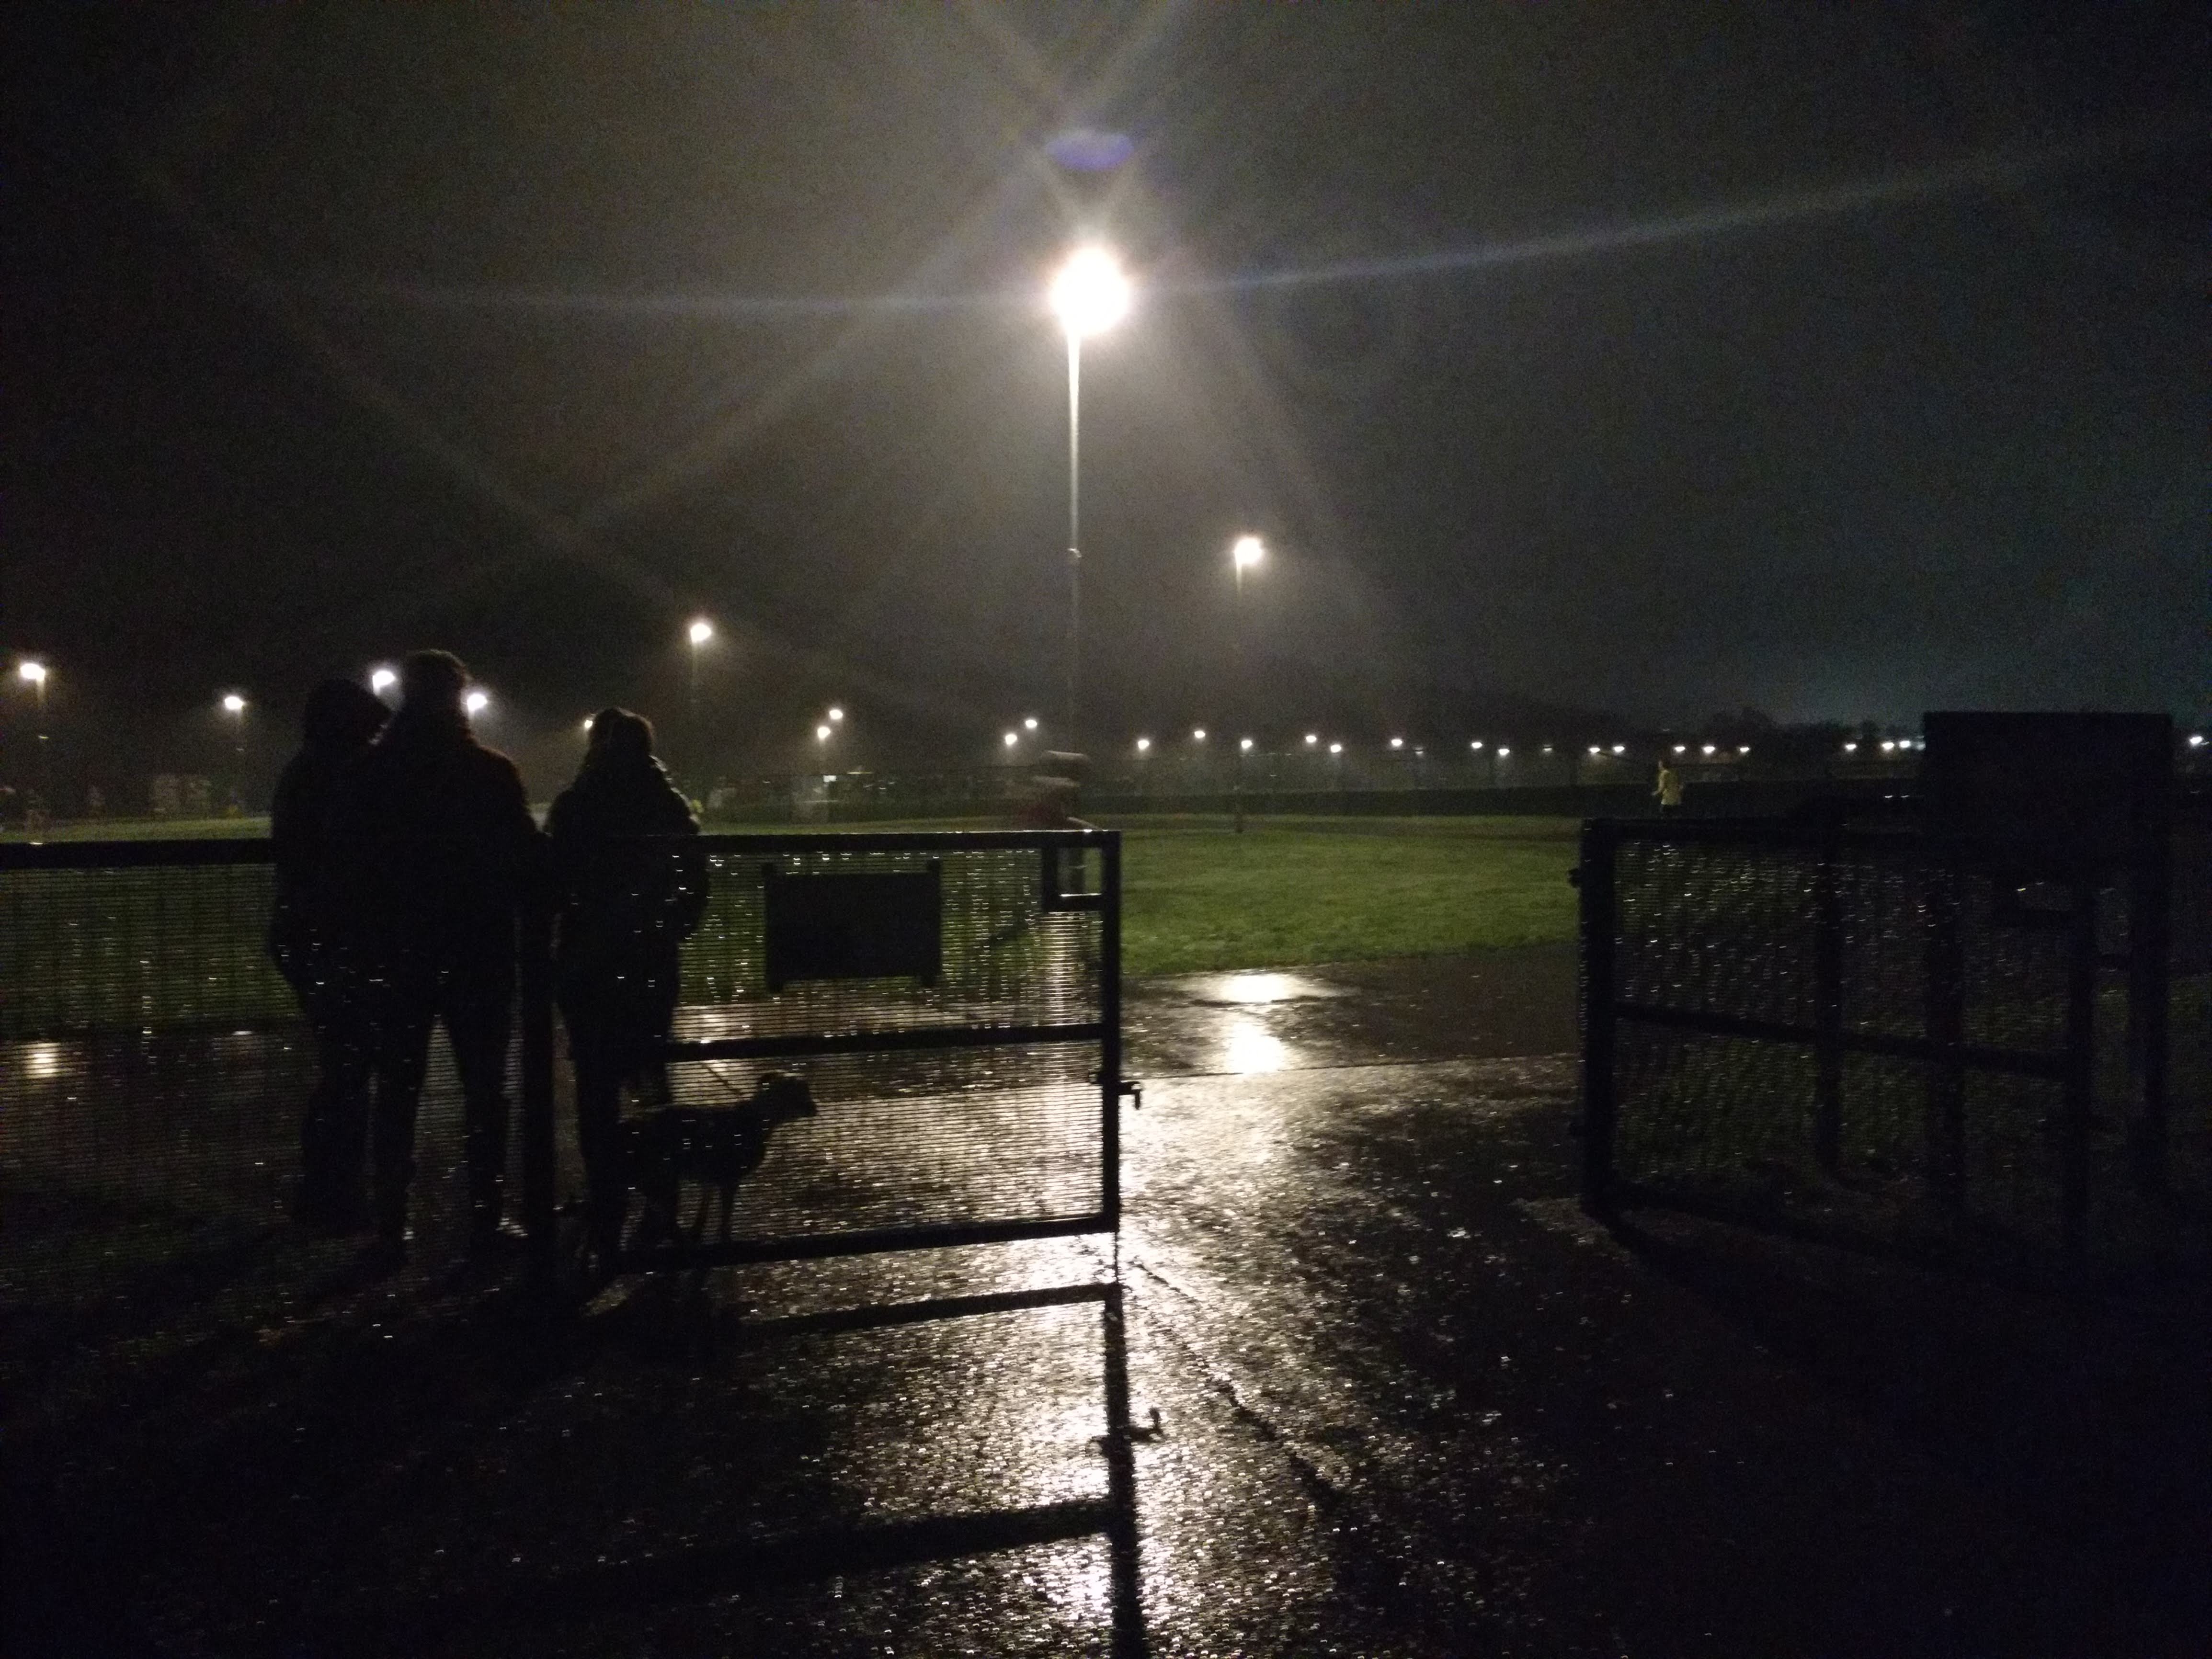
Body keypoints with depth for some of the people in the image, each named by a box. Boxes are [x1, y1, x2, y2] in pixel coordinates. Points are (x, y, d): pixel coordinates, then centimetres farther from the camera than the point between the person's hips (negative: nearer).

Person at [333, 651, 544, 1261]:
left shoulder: (367, 774, -1)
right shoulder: (492, 772, -9)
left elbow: (348, 864, 2)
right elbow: (527, 860, -7)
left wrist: (371, 932, 14)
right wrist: (507, 911, 11)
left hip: (399, 952, 2)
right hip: (479, 952, -2)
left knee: (397, 1091, 10)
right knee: (484, 1088, 8)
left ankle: (391, 1228, 10)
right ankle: (485, 1219, 8)